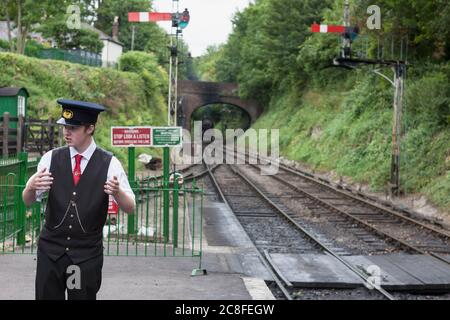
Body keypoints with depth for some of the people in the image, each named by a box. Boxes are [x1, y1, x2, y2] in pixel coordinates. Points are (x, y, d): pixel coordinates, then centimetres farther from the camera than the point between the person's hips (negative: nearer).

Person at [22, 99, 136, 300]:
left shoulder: (109, 164, -5)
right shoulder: (51, 158, 1)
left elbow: (130, 208, -6)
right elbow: (28, 201, 3)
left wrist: (117, 192, -28)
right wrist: (31, 187, -21)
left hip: (88, 254, -2)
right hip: (51, 249, 2)